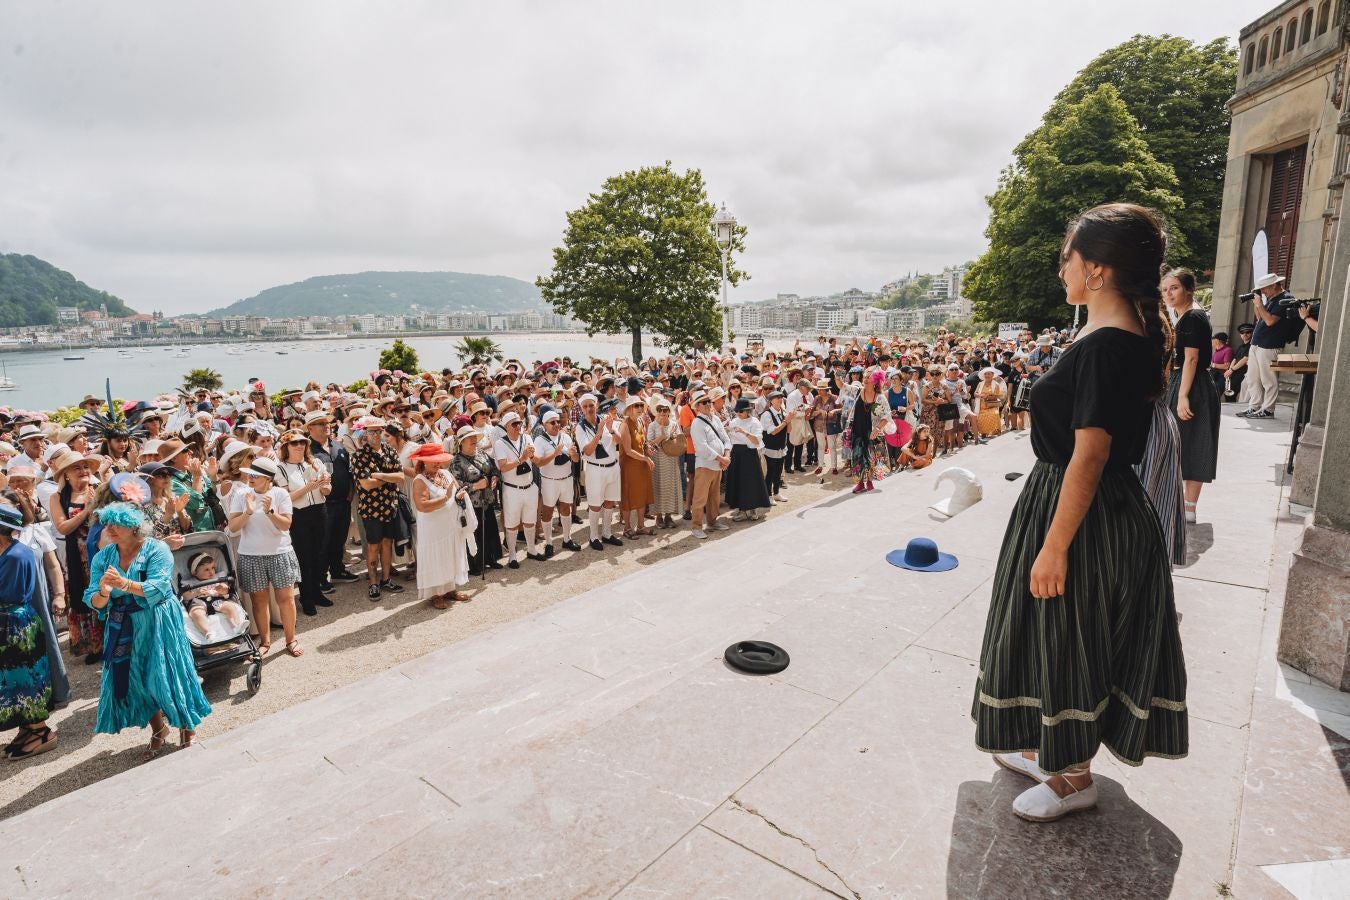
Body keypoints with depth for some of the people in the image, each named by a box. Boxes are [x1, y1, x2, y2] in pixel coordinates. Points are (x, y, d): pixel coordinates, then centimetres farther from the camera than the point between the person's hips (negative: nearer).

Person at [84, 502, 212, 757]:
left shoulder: (156, 550, -13)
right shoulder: (102, 558, 2)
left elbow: (157, 589, -23)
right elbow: (94, 602, -3)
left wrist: (123, 583, -35)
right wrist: (103, 593, -25)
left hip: (158, 625, -5)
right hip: (123, 628, 5)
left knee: (166, 676, 0)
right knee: (133, 680, 10)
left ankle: (186, 726, 23)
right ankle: (158, 729, 32)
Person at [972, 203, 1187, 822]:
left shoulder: (1105, 347, -23)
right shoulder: (1133, 336, 8)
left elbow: (1090, 456, -26)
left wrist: (1054, 546, -23)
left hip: (1084, 517, -10)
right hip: (1107, 512, 10)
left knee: (1068, 642, 6)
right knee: (1057, 638, 21)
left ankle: (1074, 777, 26)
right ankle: (1051, 749, 39)